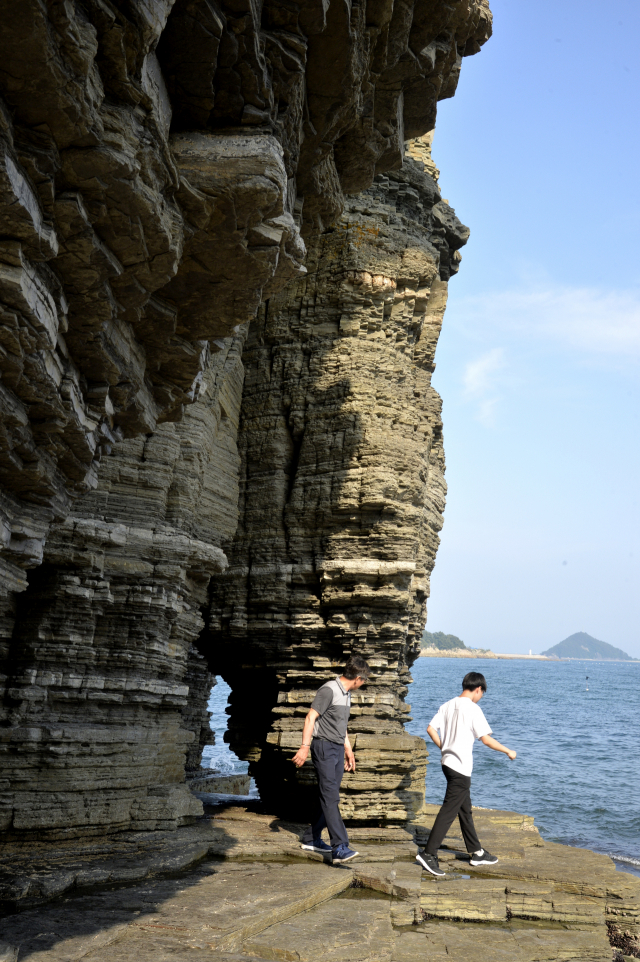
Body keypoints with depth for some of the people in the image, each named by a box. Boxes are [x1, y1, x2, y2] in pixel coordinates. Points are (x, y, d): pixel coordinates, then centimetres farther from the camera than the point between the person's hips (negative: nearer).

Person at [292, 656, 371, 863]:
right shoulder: (329, 690, -14)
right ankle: (340, 847, -20)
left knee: (327, 796, 11)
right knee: (330, 796, -14)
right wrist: (305, 747, -26)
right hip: (324, 747, -9)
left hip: (338, 749, 9)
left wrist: (348, 749, 29)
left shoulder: (346, 693, 15)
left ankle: (311, 839, 23)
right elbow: (310, 718, -18)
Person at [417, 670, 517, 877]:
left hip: (448, 762, 9)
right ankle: (428, 854, -8)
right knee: (448, 811, -6)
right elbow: (486, 739, -14)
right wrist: (508, 751, -1)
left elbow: (431, 729, 5)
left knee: (465, 810, 18)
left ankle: (476, 852, 28)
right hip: (461, 767, -8)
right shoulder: (473, 709, -13)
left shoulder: (447, 705, 7)